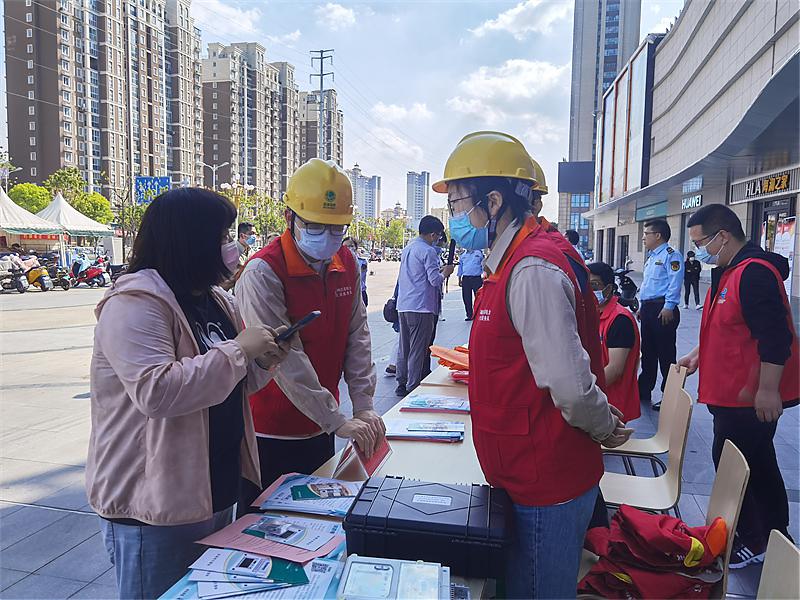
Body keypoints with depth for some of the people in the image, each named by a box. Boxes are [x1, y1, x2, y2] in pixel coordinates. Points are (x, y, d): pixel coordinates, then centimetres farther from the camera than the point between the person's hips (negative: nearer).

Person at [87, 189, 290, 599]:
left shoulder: (216, 301, 8)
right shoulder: (135, 305, -19)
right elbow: (156, 392, -32)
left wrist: (261, 362, -4)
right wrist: (238, 350, -26)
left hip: (217, 491, 9)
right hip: (153, 506, -8)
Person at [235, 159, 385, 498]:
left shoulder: (346, 264, 1)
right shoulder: (263, 273, -20)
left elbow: (357, 336, 1)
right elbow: (286, 358, -24)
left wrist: (363, 407, -6)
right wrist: (337, 421, -24)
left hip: (320, 428, 6)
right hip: (270, 434, -6)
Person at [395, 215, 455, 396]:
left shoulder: (407, 248, 14)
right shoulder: (428, 251, -12)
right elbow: (435, 280, -16)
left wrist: (438, 270, 20)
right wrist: (445, 272, 2)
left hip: (403, 305, 8)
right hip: (421, 307, -8)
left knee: (404, 347, 15)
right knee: (418, 349, 0)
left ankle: (402, 383, 22)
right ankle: (412, 387, 4)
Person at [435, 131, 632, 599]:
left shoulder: (532, 270, -25)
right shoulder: (512, 262, 10)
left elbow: (569, 383, -29)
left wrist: (604, 429, -11)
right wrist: (603, 426, 15)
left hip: (546, 487, -10)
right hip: (532, 477, 10)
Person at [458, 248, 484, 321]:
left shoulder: (479, 252, 6)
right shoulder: (463, 254, 13)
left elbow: (484, 265, 7)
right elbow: (460, 267, 18)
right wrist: (459, 279, 13)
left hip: (476, 279, -3)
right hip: (465, 279, 3)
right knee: (466, 298, 3)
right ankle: (469, 315, 11)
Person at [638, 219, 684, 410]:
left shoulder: (671, 255, -9)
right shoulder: (651, 257, 21)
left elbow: (675, 282, -18)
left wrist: (668, 307, -23)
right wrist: (642, 307, 23)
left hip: (663, 309, -10)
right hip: (648, 308, 10)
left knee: (665, 354, -4)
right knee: (647, 351, 15)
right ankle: (644, 391, 25)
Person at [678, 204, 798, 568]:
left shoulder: (754, 273, -22)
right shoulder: (730, 272, 12)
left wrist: (768, 389, -26)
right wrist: (698, 355, 20)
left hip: (752, 397, -10)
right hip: (734, 391, 10)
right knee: (760, 465, 20)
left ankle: (749, 542, 17)